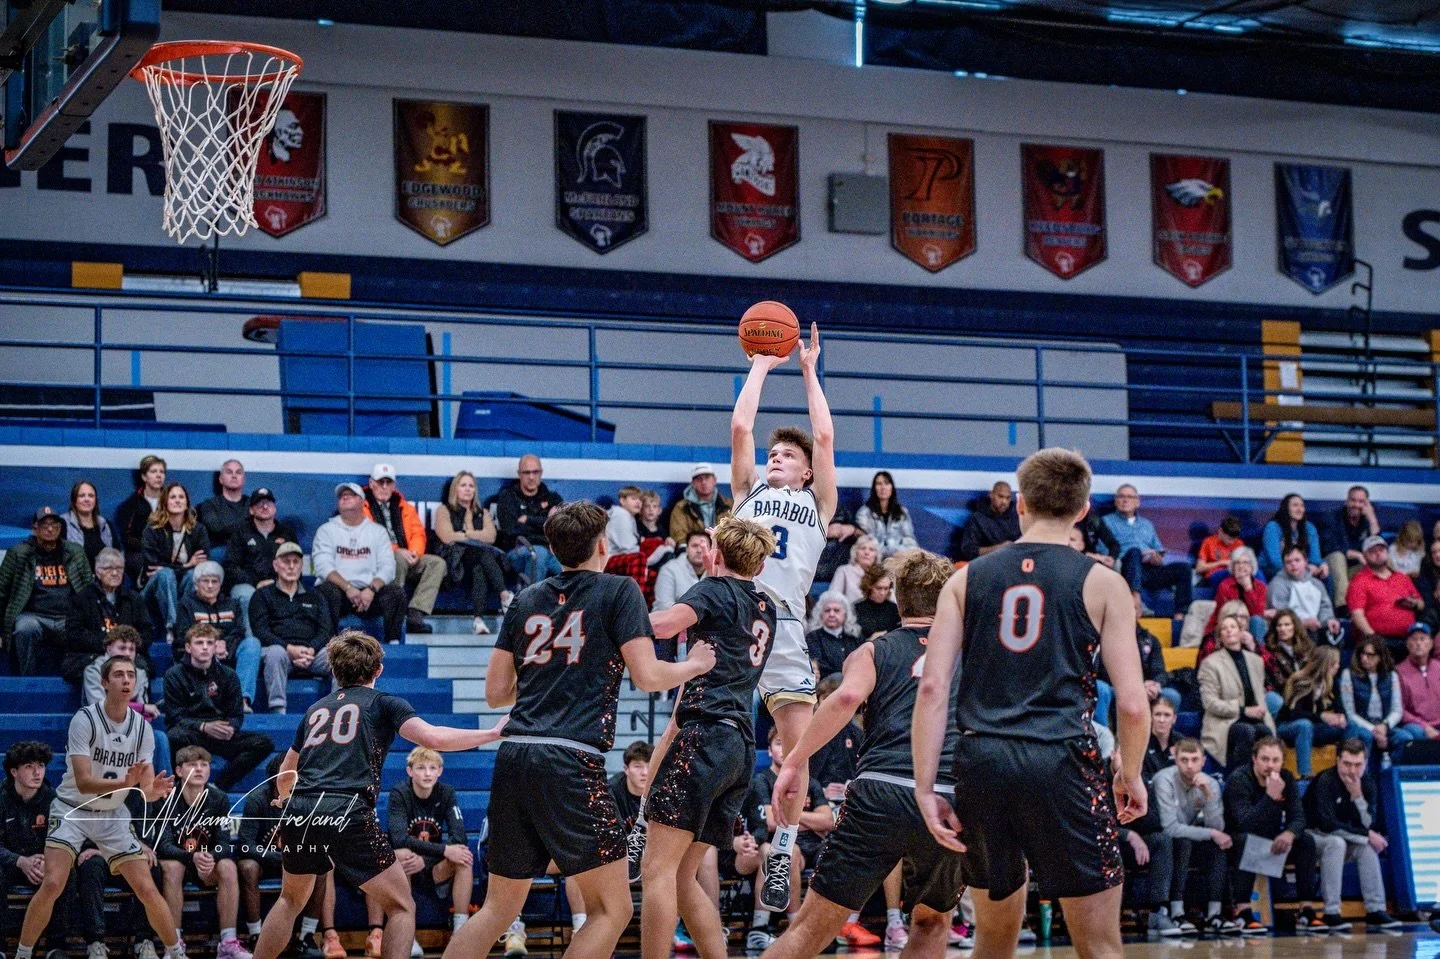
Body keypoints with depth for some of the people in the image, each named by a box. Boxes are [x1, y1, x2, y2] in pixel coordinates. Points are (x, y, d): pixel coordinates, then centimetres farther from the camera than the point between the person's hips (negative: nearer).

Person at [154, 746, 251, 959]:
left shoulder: (218, 800, -8)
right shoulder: (165, 799, -14)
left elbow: (224, 844, -12)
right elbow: (164, 845, -22)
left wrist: (210, 857, -36)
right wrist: (193, 857, -41)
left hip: (208, 866, 2)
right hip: (175, 860, -2)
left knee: (228, 867, -28)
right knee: (172, 867, -35)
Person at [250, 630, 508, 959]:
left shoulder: (316, 709, 24)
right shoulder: (383, 703, 10)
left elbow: (285, 775, 35)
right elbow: (432, 738, -8)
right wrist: (494, 733, 0)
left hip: (297, 813, 5)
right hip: (347, 814, -5)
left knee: (291, 900, 29)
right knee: (402, 907, 5)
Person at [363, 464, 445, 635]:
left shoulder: (404, 507, 21)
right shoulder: (362, 506, 3)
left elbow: (418, 533, 12)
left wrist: (415, 552, -11)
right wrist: (397, 551, -19)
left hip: (406, 558, 6)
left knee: (437, 563, -16)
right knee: (399, 560, -36)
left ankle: (415, 614, -29)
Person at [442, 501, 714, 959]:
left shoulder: (527, 598, 17)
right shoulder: (619, 590, 3)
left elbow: (496, 692, 16)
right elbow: (648, 676, -4)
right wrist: (696, 664, 15)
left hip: (513, 758, 6)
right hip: (571, 761, -6)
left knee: (499, 908, 16)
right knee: (611, 909, 1)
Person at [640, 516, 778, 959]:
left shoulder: (714, 590, 2)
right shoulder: (766, 609, 24)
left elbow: (660, 625, -17)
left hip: (706, 735, -8)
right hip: (742, 750, 8)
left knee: (656, 868, -12)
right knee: (682, 876, 11)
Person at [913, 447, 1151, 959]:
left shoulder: (968, 579, 11)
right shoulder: (1102, 583, 3)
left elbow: (932, 688, 1)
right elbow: (1132, 704, -3)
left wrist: (925, 788, 2)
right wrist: (1131, 777, 14)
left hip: (981, 762, 3)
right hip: (1061, 762, -3)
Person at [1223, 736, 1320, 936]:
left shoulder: (1286, 779, -2)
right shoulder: (1238, 780, -21)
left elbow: (1298, 818, -9)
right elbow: (1246, 824, -32)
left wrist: (1289, 834, -33)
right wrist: (1271, 796, -41)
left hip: (1271, 844, 5)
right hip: (1237, 845, -5)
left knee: (1306, 841, -18)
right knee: (1246, 841, -37)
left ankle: (1306, 913, -18)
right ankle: (1244, 914, -38)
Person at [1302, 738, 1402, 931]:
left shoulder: (1367, 783, -3)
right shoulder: (1325, 781, -21)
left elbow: (1369, 825, -13)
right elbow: (1327, 824, -29)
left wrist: (1358, 796, -27)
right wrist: (1367, 835, -26)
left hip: (1342, 838, 6)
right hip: (1310, 837, -5)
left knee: (1367, 846, -23)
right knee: (1336, 842, -35)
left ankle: (1375, 911, -22)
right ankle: (1331, 914, -36)